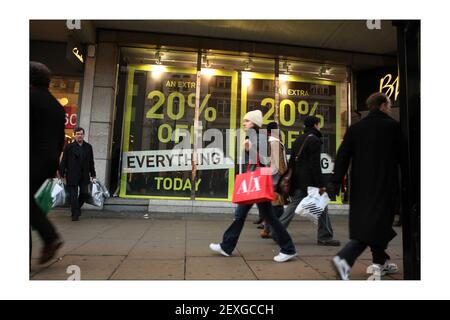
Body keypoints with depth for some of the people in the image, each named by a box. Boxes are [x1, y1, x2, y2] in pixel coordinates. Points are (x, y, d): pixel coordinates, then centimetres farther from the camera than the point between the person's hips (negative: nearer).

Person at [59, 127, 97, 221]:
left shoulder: (88, 147, 9)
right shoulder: (69, 147, 1)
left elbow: (91, 162, 11)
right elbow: (63, 161, 0)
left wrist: (93, 174, 10)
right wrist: (62, 174, -5)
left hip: (84, 176, 3)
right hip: (72, 176, -3)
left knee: (85, 194, 5)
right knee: (73, 195, -1)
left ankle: (77, 207, 32)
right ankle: (75, 214, 8)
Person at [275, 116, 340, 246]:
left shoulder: (298, 139, 16)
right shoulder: (314, 140, -9)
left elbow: (292, 161, 17)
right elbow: (315, 164, -17)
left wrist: (291, 178, 20)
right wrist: (321, 184, -16)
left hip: (298, 181, 8)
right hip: (310, 181, -8)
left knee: (293, 205, 10)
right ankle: (325, 237, 11)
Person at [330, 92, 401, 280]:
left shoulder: (355, 128, 5)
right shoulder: (392, 126, -4)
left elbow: (343, 156, -1)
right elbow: (401, 155, -1)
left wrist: (335, 182, -2)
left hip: (361, 185, 5)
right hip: (384, 183, -5)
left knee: (363, 221, 16)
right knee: (376, 223, -4)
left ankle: (380, 264, 30)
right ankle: (344, 259, -19)